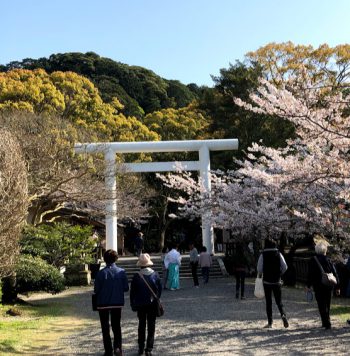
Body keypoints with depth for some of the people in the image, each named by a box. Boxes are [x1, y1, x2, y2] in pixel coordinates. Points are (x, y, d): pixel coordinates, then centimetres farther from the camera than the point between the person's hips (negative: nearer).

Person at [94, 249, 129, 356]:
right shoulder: (121, 272, -8)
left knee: (105, 327, 12)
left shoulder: (101, 273, -14)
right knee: (116, 326, 16)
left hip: (103, 303, -2)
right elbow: (126, 288, -4)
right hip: (117, 303, 2)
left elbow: (96, 289, -11)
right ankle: (117, 346, -1)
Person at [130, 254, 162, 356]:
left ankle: (141, 348, 19)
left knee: (141, 325, 16)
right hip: (153, 304, 0)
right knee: (151, 326, 7)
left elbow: (132, 292, -6)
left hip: (140, 305, 0)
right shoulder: (155, 275, -8)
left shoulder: (136, 276, -11)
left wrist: (132, 304, 5)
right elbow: (160, 289, 0)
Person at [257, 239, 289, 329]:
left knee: (268, 302, 6)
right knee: (279, 301, 9)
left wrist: (260, 275, 12)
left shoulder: (263, 255, -7)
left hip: (267, 281, -2)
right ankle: (283, 315, -17)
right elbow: (285, 267, -2)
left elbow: (259, 268, -9)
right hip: (277, 281, 2)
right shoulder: (278, 254, -1)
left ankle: (270, 323, 8)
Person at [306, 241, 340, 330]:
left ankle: (327, 323, -6)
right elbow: (334, 273, 1)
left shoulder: (312, 260, -7)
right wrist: (337, 287, 7)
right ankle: (326, 322, 25)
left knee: (322, 306, 1)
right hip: (328, 286, 3)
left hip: (318, 287, -3)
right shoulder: (328, 260, 0)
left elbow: (310, 274, -6)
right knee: (327, 305, 16)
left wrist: (309, 286, 4)